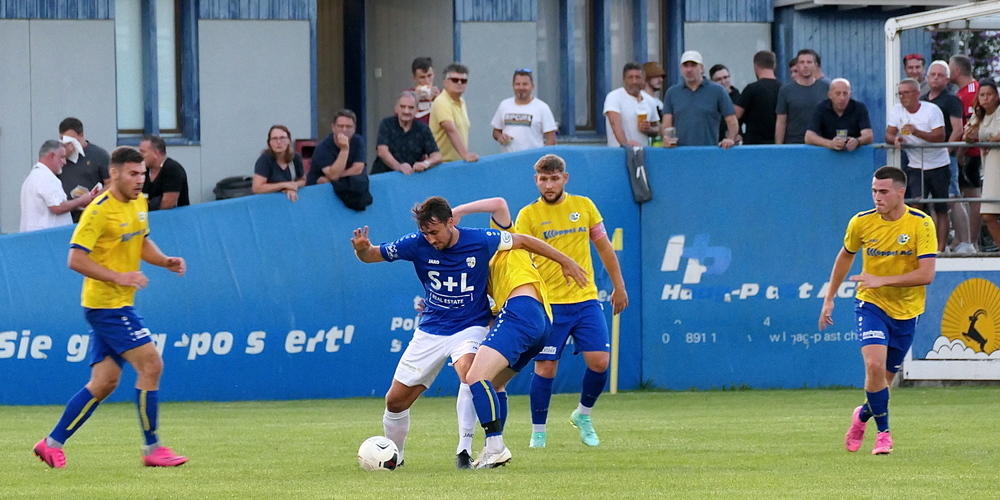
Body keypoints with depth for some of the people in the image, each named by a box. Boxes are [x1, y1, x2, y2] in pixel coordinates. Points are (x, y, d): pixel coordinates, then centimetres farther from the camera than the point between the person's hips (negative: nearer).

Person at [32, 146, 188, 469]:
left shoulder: (139, 203, 10)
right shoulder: (99, 211, -17)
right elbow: (75, 259, -19)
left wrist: (165, 261, 5)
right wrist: (118, 277, -26)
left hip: (119, 305, 9)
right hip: (106, 304, -9)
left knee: (104, 383, 9)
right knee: (151, 365, -12)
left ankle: (53, 443, 16)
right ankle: (152, 449, -6)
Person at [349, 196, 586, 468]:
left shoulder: (480, 241, -16)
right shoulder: (416, 244, -12)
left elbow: (522, 241, 1)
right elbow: (372, 256, -5)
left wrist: (565, 261, 7)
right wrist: (363, 249, -30)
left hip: (469, 327, -3)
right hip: (430, 331, 3)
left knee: (468, 370, -35)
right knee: (396, 400, 3)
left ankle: (464, 450, -31)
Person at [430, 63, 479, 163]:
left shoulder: (461, 102, 14)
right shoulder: (442, 102, -14)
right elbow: (451, 131, -27)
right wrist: (465, 154, -37)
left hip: (459, 162, 8)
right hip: (444, 161, -8)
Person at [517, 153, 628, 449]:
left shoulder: (583, 206, 7)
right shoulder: (528, 215, -2)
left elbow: (604, 247, 16)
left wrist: (619, 286, 17)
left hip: (585, 299, 3)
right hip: (549, 303, -2)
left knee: (599, 361, -7)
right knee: (545, 367, -6)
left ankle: (583, 414, 19)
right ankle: (538, 432, 9)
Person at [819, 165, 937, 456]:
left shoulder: (921, 224, -16)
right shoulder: (861, 222, -8)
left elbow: (926, 274, -21)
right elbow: (846, 255, 12)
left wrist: (882, 280, -28)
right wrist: (829, 298, 13)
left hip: (906, 309, 0)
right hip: (871, 303, 0)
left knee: (886, 376, 10)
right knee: (875, 366, -22)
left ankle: (863, 416, 40)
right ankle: (883, 432, -6)